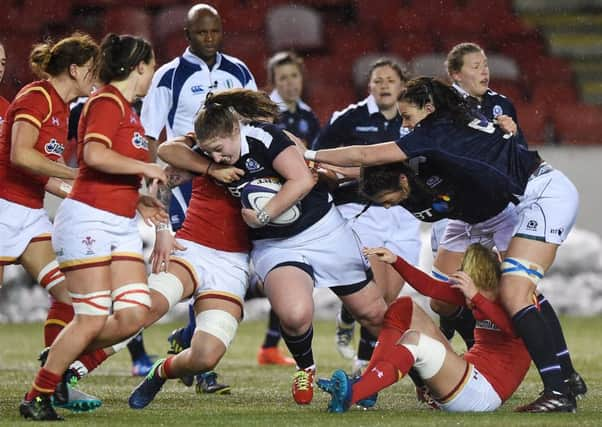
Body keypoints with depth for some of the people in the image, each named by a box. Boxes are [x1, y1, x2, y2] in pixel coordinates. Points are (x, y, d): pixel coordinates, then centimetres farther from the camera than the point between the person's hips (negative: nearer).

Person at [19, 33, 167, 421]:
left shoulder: (127, 109, 19)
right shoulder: (107, 102, -9)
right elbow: (95, 155, -26)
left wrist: (138, 199, 15)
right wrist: (146, 168, -16)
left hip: (122, 225, 9)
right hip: (89, 219, -9)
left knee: (134, 314, -4)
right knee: (93, 319, -10)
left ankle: (63, 360, 15)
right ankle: (36, 397, 2)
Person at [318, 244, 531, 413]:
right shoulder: (483, 296, 14)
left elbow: (512, 328, -29)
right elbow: (429, 287, 10)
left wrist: (476, 297, -36)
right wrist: (395, 261, -1)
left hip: (484, 392, -9)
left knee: (415, 340, -31)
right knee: (404, 308, 5)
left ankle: (351, 395, -45)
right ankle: (365, 387, -12)